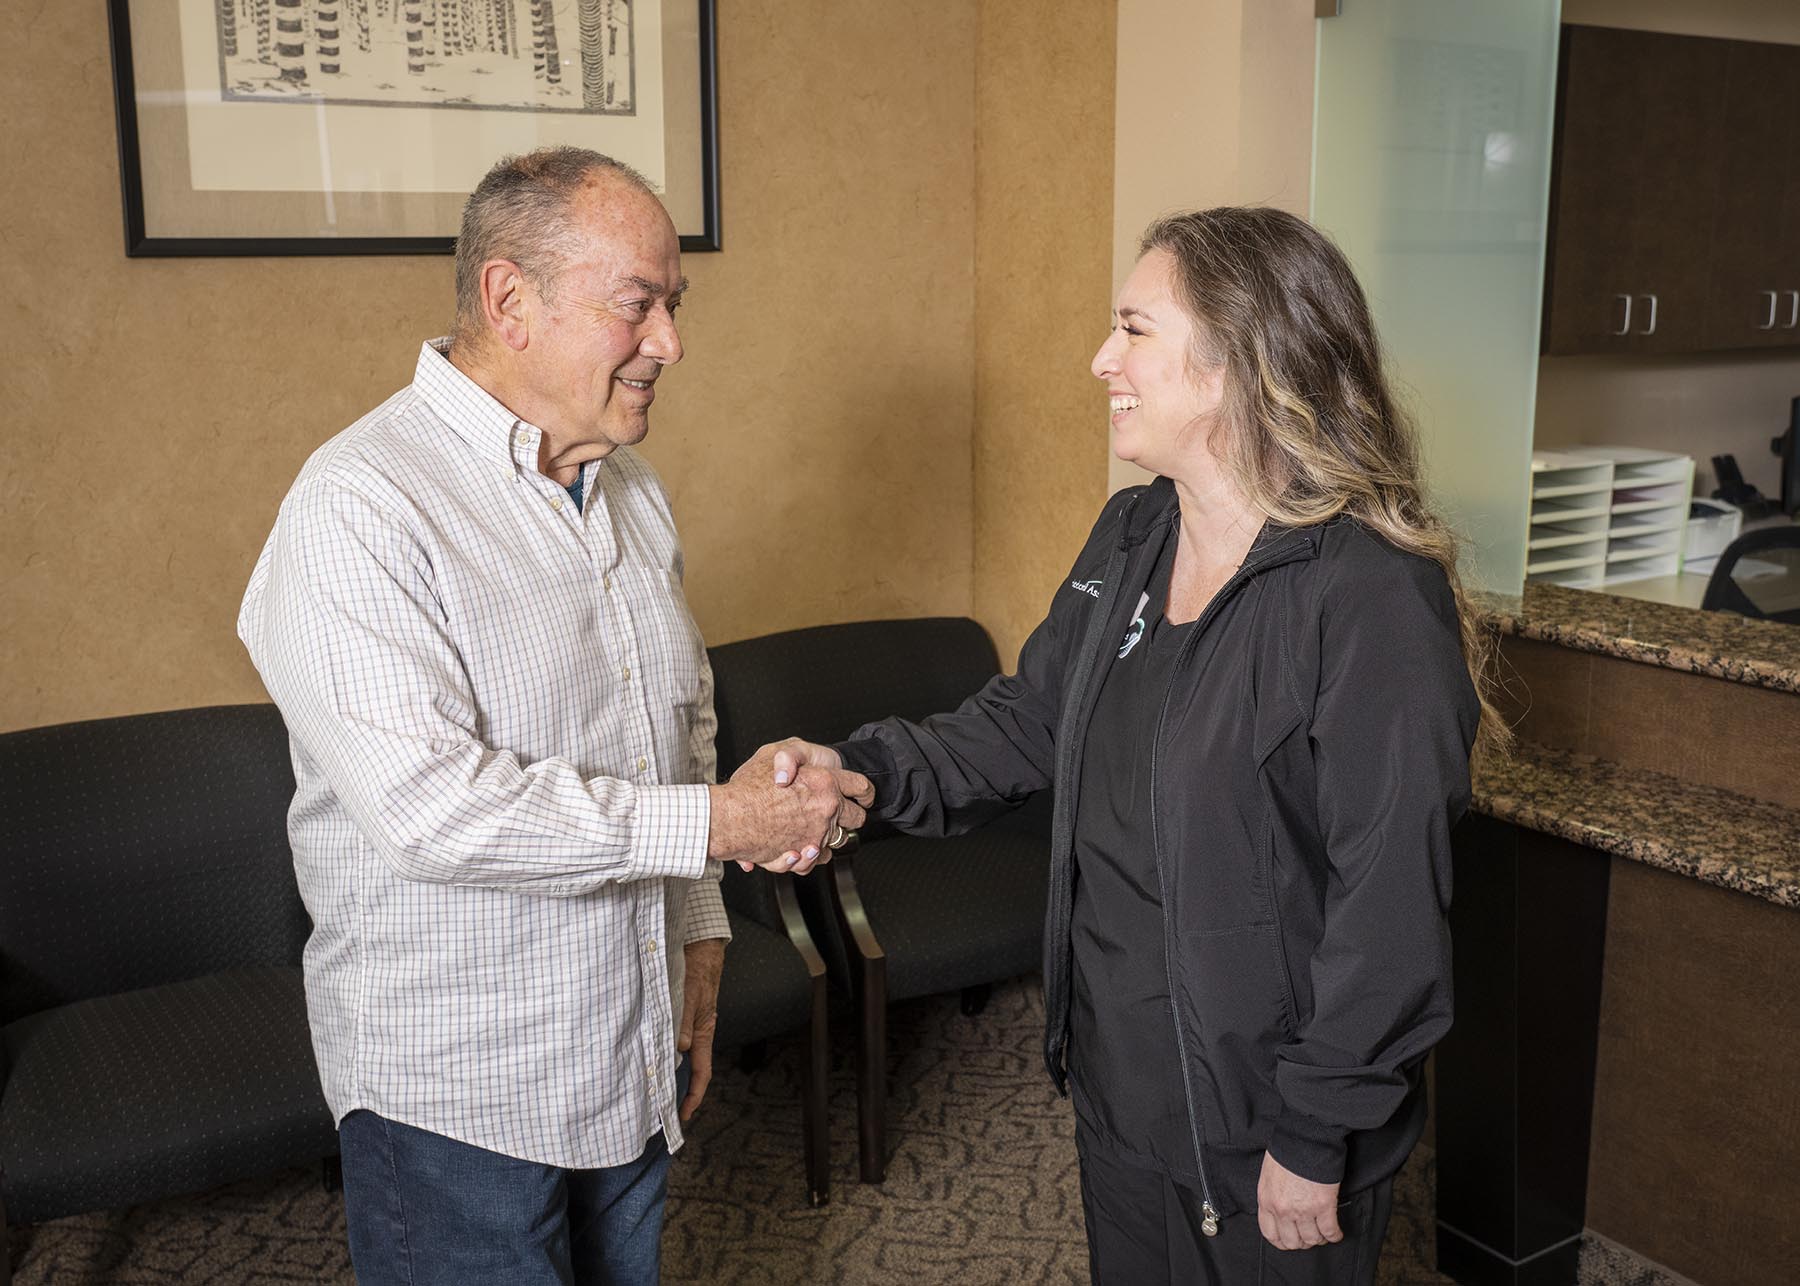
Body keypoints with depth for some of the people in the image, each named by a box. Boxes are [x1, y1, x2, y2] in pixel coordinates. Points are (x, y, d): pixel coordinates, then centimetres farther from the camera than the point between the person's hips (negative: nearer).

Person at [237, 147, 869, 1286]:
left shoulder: (630, 489, 7)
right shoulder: (359, 511, -20)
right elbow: (429, 808, -29)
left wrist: (698, 934, 12)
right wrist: (716, 824, -25)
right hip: (457, 1093, -7)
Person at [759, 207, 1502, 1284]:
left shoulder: (1375, 601, -25)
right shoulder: (1129, 540, 1)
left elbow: (1390, 908, -23)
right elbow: (1028, 721, 9)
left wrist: (1317, 1142, -17)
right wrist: (865, 769, -8)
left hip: (1264, 1127, -7)